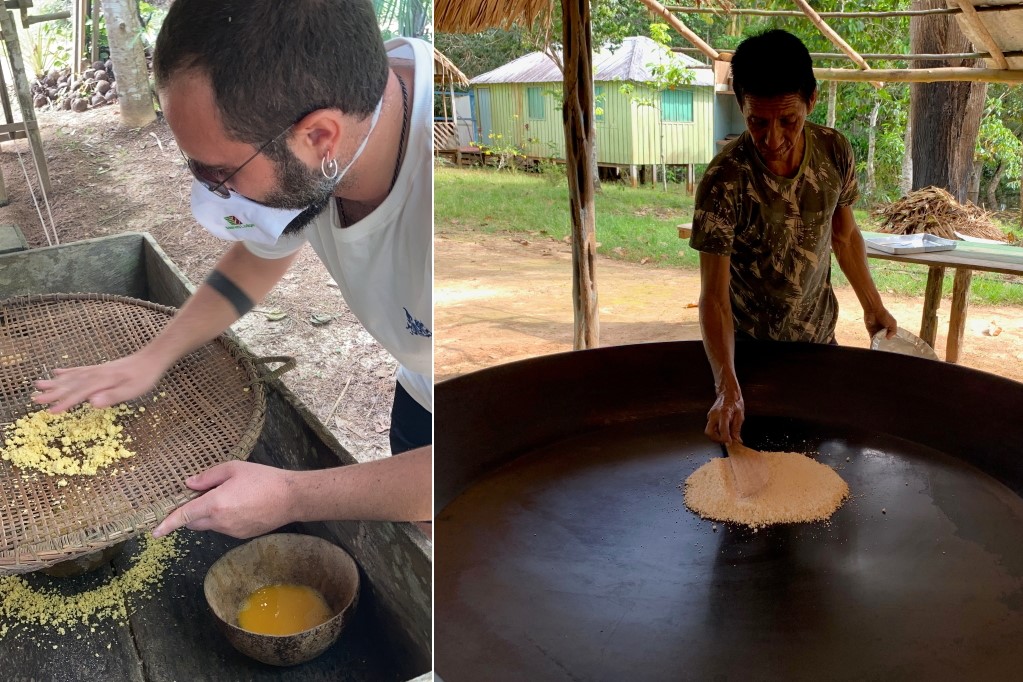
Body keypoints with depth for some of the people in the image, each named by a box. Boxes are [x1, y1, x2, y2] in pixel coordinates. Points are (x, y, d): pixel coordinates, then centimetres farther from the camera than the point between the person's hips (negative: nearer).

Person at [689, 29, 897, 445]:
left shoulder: (835, 152, -12)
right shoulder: (724, 181, -27)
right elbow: (714, 297, -28)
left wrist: (873, 306, 10)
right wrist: (727, 388, -38)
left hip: (819, 334, 4)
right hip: (748, 345, -4)